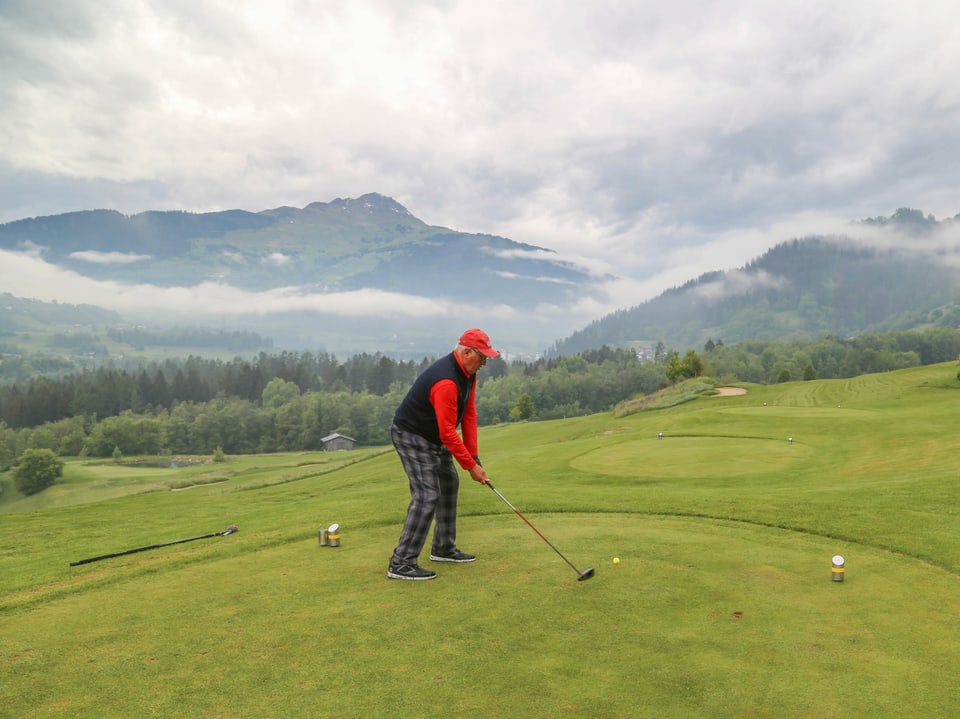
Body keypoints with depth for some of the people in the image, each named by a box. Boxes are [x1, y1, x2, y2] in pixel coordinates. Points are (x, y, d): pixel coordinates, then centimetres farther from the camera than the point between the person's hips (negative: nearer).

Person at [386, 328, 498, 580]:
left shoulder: (468, 373, 0)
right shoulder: (446, 381, -31)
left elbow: (469, 414, 2)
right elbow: (448, 432, -29)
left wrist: (473, 456, -2)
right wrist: (471, 465, -22)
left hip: (433, 437, 11)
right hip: (411, 437, -11)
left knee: (449, 484, 17)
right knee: (427, 495, -15)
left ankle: (443, 548, 29)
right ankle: (401, 563, -10)